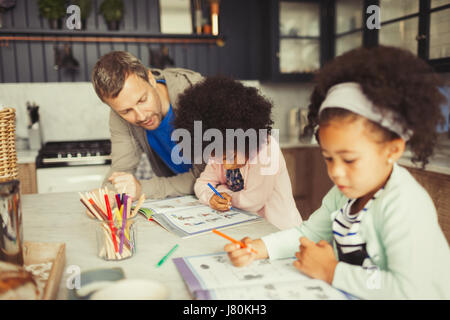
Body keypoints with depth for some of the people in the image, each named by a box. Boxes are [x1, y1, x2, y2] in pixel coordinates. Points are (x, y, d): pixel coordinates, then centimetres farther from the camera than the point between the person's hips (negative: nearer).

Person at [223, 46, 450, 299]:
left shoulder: (404, 205, -22)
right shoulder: (346, 190, 2)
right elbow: (311, 233, 8)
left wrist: (331, 272, -19)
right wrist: (259, 248, -7)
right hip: (346, 295, 6)